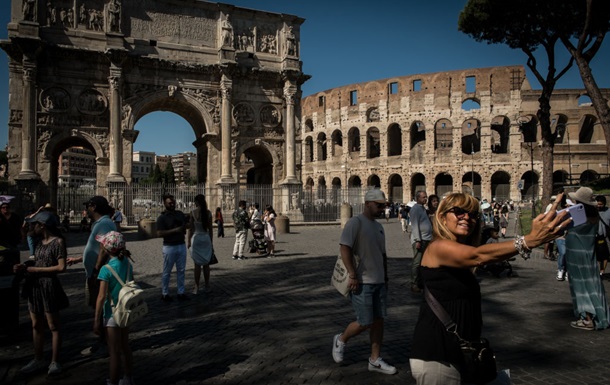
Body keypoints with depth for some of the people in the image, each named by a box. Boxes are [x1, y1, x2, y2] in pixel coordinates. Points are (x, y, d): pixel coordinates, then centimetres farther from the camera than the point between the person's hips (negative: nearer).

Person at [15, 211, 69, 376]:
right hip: (35, 286, 8)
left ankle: (55, 362, 14)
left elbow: (61, 267, -19)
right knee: (36, 325, 14)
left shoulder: (58, 241, -13)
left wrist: (33, 269, -16)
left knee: (53, 326, 4)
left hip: (49, 286, -7)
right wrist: (25, 266, -9)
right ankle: (38, 360, 27)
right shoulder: (40, 241, 10)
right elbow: (37, 262, 11)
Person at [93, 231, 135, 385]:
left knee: (114, 351, 7)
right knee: (125, 346, 19)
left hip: (112, 313, -6)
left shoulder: (106, 269, -20)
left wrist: (96, 321, -12)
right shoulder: (127, 263, -2)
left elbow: (101, 297, -19)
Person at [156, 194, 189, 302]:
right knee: (167, 272, 4)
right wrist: (175, 230, -21)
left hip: (182, 245, 5)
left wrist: (184, 226, -6)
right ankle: (164, 294, 16)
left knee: (181, 270, 11)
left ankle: (181, 292, 20)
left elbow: (188, 224, 17)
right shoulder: (162, 217, -7)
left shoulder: (180, 214, 8)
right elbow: (159, 233, -16)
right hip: (169, 247, -5)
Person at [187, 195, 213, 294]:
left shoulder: (193, 212, -9)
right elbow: (210, 229, 3)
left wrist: (188, 241, 3)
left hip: (196, 238, -2)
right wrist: (211, 242, 12)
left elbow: (191, 229, -7)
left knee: (197, 264, 4)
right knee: (206, 264, 11)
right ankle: (207, 286, 17)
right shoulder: (208, 212, 0)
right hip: (206, 238, 3)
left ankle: (197, 287, 9)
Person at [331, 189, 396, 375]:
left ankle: (375, 360, 20)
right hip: (362, 283, -8)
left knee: (378, 320, 9)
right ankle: (341, 340, 23)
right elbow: (344, 248, -21)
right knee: (364, 323, -3)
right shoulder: (355, 222, -12)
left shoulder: (379, 226, 15)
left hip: (379, 282, 8)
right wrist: (353, 275, -23)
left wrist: (385, 278, 20)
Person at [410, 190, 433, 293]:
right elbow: (415, 225, -16)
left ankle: (420, 282, 24)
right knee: (417, 263, -5)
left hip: (427, 239, 9)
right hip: (420, 240, -9)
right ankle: (414, 285, 1)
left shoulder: (423, 208, 17)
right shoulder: (415, 209, -11)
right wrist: (418, 240, -20)